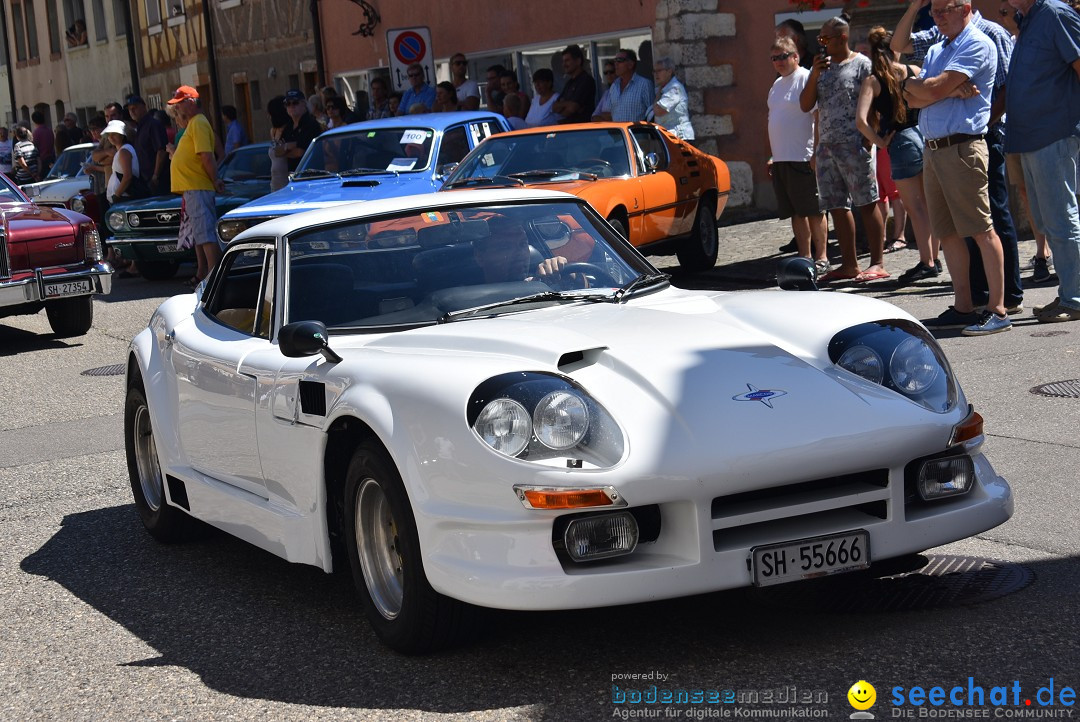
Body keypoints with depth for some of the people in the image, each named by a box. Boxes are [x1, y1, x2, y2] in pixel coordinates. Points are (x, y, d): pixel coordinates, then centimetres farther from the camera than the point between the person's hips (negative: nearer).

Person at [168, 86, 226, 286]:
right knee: (199, 233, 15)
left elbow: (207, 157, -19)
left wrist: (215, 181, -16)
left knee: (205, 234, -14)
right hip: (191, 187, 11)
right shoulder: (192, 124, 20)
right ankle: (201, 274, 22)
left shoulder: (199, 124, -12)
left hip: (197, 188, -11)